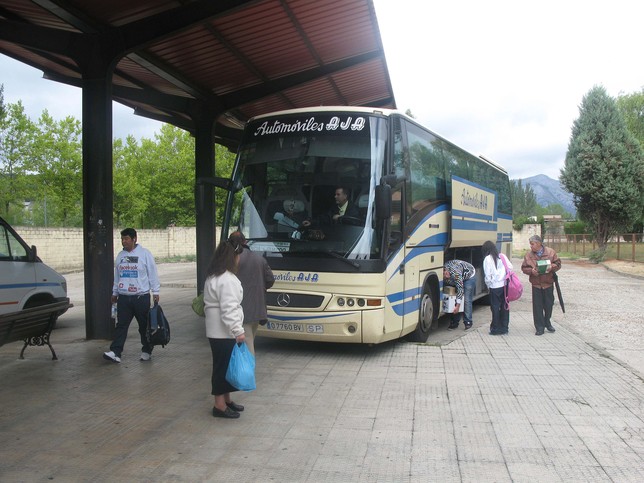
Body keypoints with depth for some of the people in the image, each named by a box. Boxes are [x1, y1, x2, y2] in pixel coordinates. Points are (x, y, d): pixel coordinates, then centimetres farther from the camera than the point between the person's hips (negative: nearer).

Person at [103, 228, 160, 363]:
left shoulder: (145, 253, -5)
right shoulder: (120, 255, 11)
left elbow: (152, 274, -5)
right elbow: (117, 276, 19)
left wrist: (155, 291, -7)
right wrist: (114, 293, 20)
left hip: (141, 297, -4)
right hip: (123, 298, 4)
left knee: (144, 326, 6)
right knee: (121, 325, 0)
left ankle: (146, 351, 18)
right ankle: (115, 352, -2)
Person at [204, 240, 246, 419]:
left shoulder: (213, 276, 14)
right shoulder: (227, 279, -20)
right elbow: (228, 309, -25)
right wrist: (238, 330, -26)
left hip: (216, 330, 10)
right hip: (223, 332, -10)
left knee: (225, 365, 18)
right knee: (223, 366, -1)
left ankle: (226, 399, 29)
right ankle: (220, 406, 8)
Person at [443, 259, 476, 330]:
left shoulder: (455, 273, -41)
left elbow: (460, 289, -36)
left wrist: (457, 306, -34)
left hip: (469, 276, -6)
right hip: (458, 279, 6)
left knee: (467, 300, -13)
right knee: (455, 298, -2)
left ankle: (468, 322, -5)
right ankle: (455, 322, 3)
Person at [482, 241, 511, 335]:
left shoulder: (487, 259, -7)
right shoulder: (502, 256, 7)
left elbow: (488, 275, -10)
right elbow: (510, 268, 5)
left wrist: (488, 286, 4)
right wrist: (506, 279, 15)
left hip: (495, 287, -5)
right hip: (505, 285, 5)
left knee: (495, 307, 4)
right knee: (505, 306, 12)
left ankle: (496, 329, 10)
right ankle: (504, 327, 20)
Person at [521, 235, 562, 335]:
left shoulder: (550, 252, -1)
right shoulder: (529, 254, 0)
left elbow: (558, 264, 2)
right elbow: (524, 268, 3)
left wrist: (552, 267, -19)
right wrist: (531, 271, -17)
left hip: (548, 283, 0)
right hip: (536, 283, 0)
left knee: (549, 304, 11)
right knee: (537, 306, 0)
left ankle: (547, 323, 33)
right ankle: (540, 327, 9)